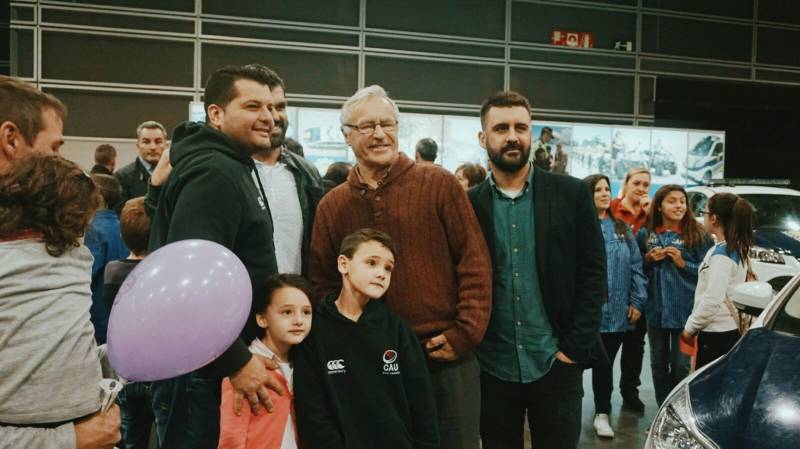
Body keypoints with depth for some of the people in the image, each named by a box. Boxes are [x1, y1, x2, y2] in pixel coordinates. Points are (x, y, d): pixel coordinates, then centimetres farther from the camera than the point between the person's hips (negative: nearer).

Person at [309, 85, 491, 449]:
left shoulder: (439, 184, -3)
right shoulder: (332, 206, 5)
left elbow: (474, 263, -4)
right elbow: (323, 284, 9)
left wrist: (464, 334, -9)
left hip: (448, 356, -2)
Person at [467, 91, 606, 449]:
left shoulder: (572, 195, -1)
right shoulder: (468, 204, 1)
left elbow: (593, 274, -3)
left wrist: (575, 348, -8)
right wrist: (467, 349, -3)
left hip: (556, 364, -1)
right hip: (492, 368, 1)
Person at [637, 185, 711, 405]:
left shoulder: (696, 235, -3)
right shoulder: (646, 234, 5)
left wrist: (683, 263, -14)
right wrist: (648, 259, -6)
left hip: (685, 310, -3)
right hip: (655, 308, 3)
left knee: (680, 365, 1)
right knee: (658, 363, 13)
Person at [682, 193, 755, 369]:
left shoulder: (721, 253, -17)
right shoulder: (737, 249, 11)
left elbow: (712, 300, -22)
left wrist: (690, 327, -11)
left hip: (716, 334, -9)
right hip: (730, 329, 9)